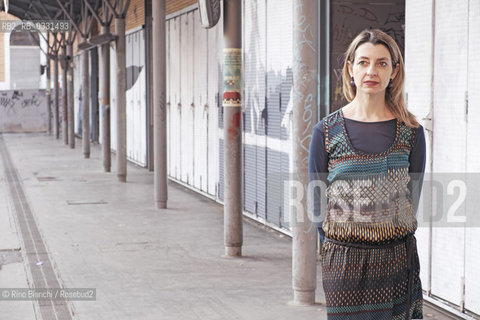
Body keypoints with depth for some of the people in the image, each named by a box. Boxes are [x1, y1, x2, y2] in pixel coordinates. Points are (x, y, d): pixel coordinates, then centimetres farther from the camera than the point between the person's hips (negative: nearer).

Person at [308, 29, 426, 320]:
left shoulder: (410, 132, 1)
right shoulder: (327, 132, -2)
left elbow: (412, 197, 8)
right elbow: (317, 199, 3)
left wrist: (390, 238, 5)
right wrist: (342, 242, 0)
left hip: (397, 260, 1)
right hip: (344, 260, -1)